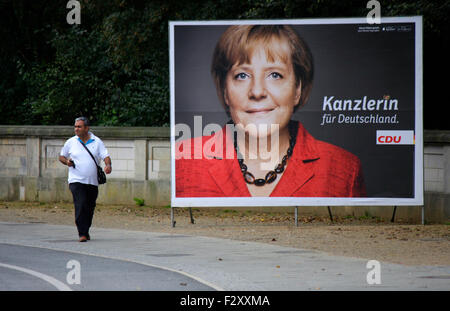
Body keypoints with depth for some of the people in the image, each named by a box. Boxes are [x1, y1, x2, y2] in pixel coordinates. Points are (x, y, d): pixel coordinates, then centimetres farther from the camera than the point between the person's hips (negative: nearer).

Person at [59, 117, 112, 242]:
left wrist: (108, 165, -23)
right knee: (80, 205, -17)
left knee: (90, 207, 8)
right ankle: (82, 234, -19)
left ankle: (86, 231, 27)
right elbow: (61, 156, 17)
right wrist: (67, 161, -5)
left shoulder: (97, 142, 5)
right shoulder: (70, 142, 6)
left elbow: (105, 156, -2)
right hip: (76, 181, -2)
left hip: (93, 181, 2)